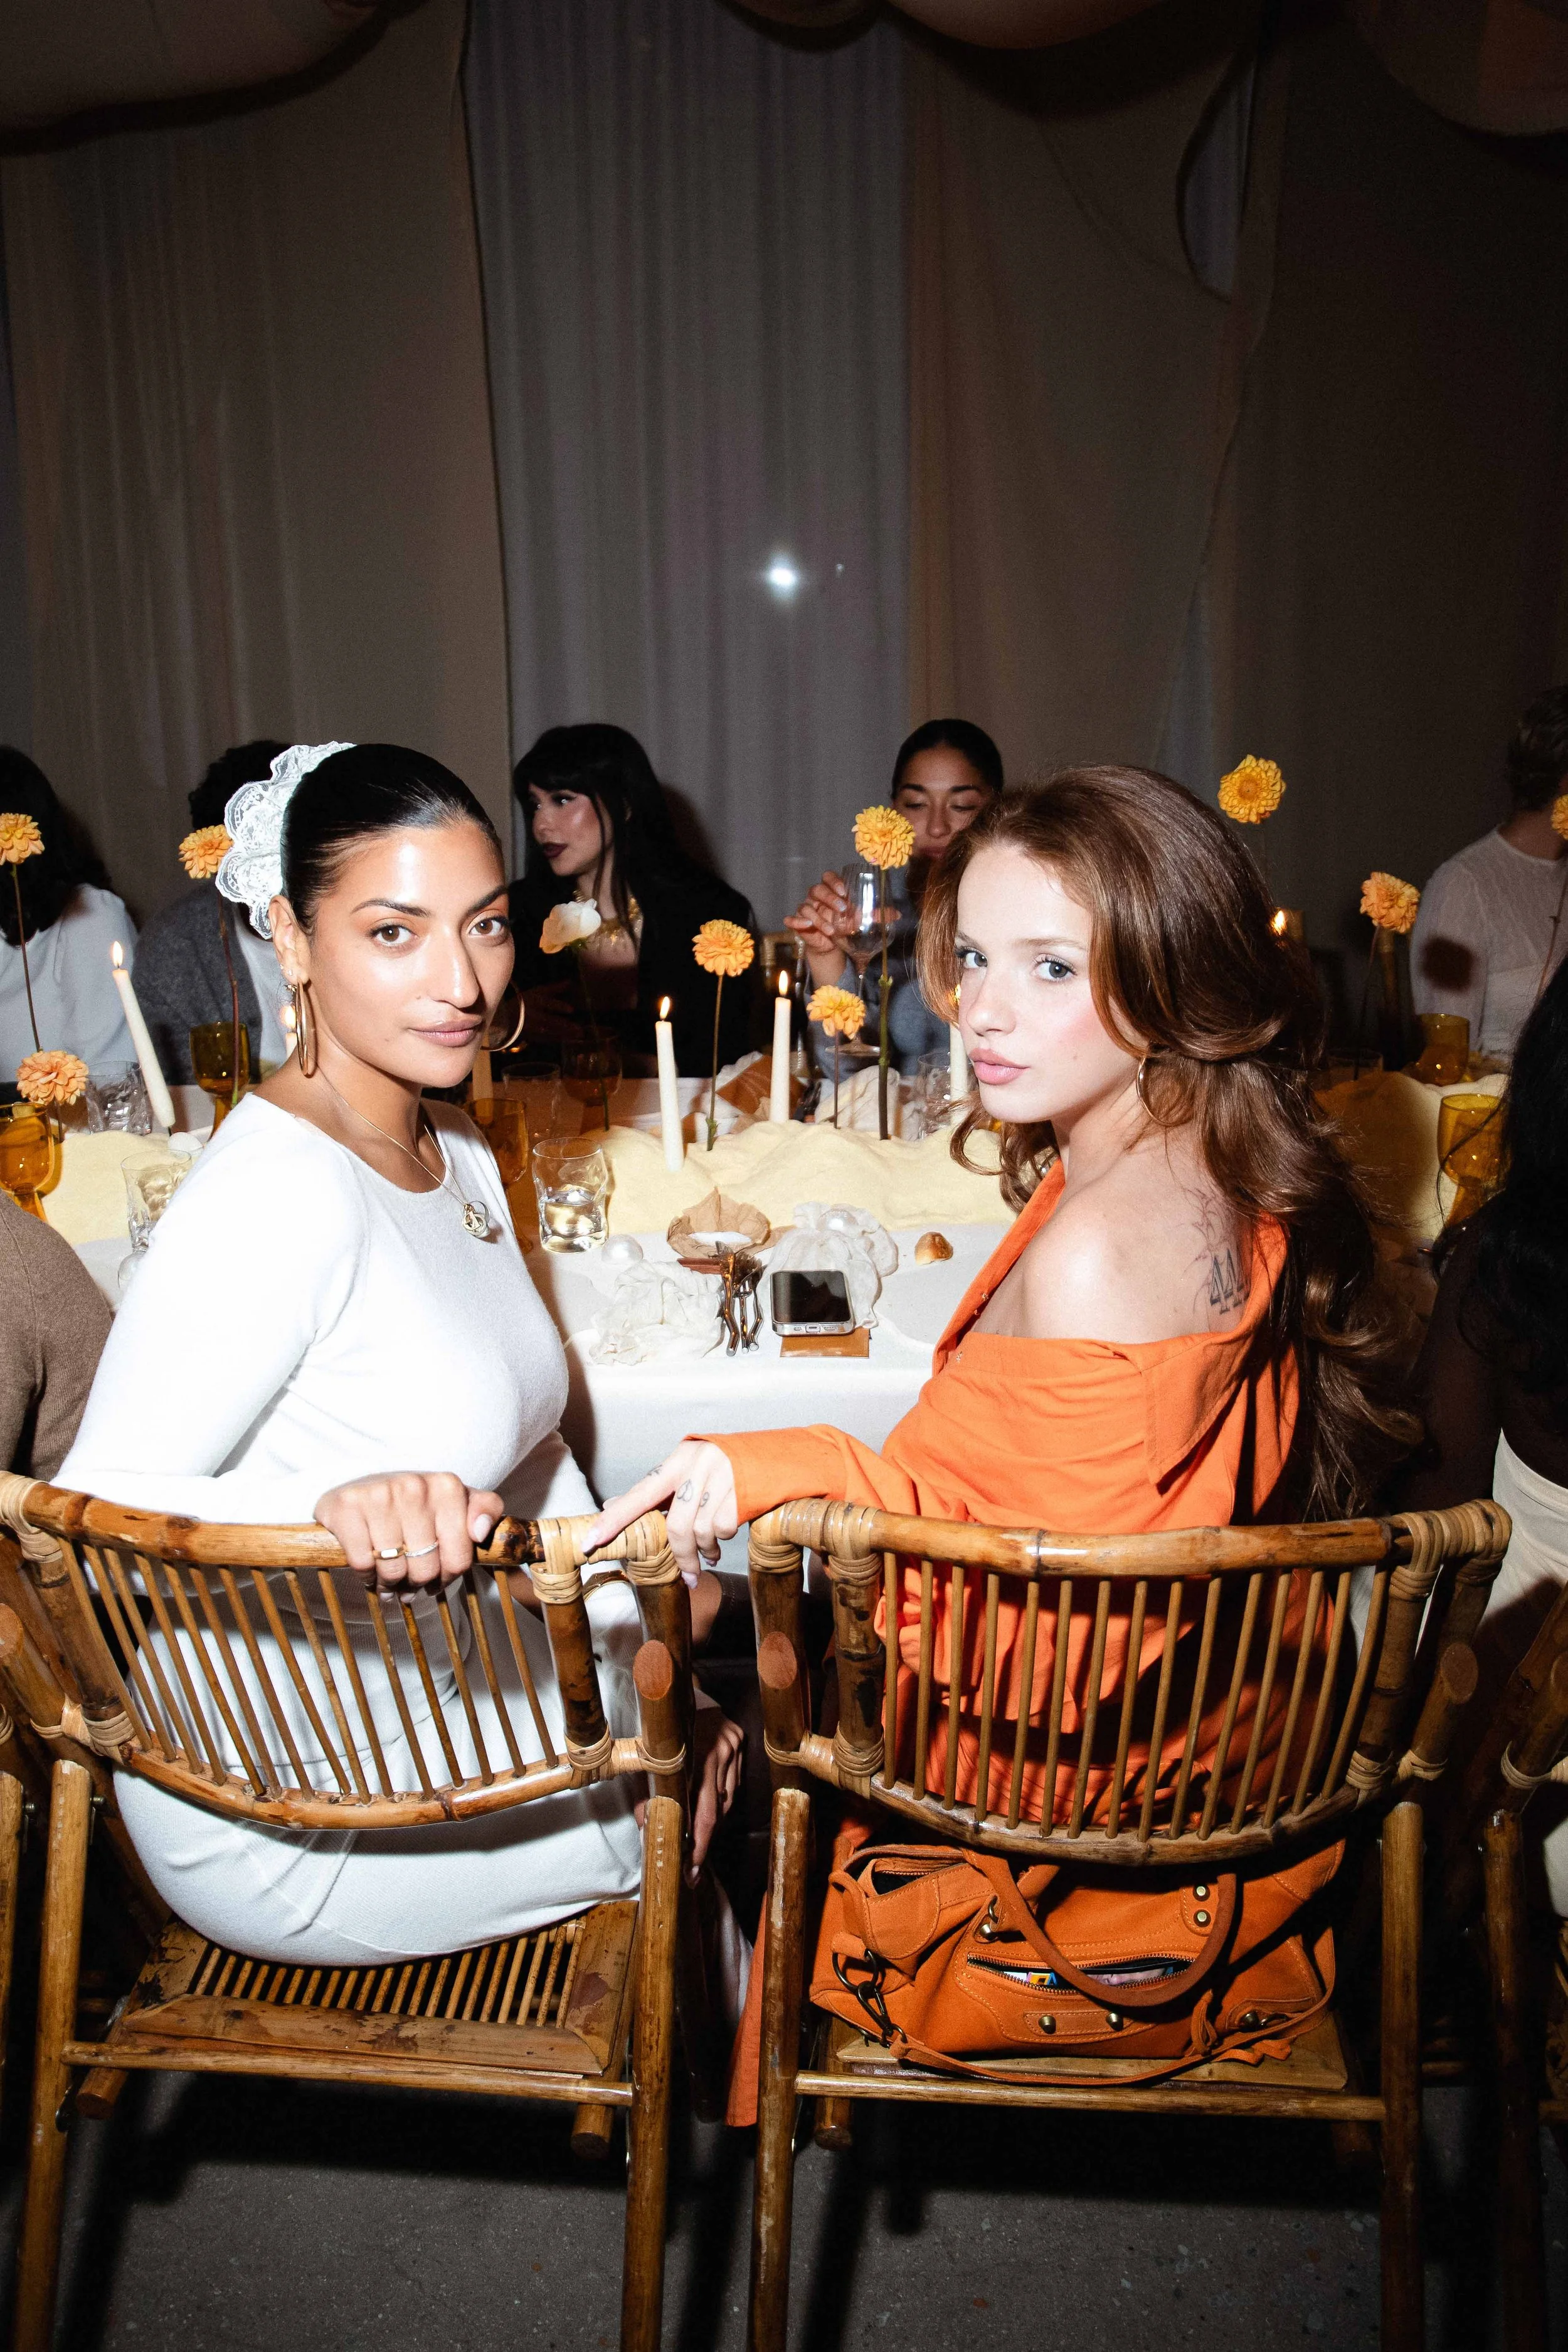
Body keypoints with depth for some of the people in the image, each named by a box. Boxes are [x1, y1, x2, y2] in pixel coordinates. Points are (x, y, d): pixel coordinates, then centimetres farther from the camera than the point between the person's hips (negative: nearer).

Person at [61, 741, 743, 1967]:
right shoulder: (276, 1194, -28)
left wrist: (640, 1645, 3)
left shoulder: (454, 1144, 2)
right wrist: (339, 1509, -46)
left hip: (442, 1675, 8)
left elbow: (529, 1451, 9)